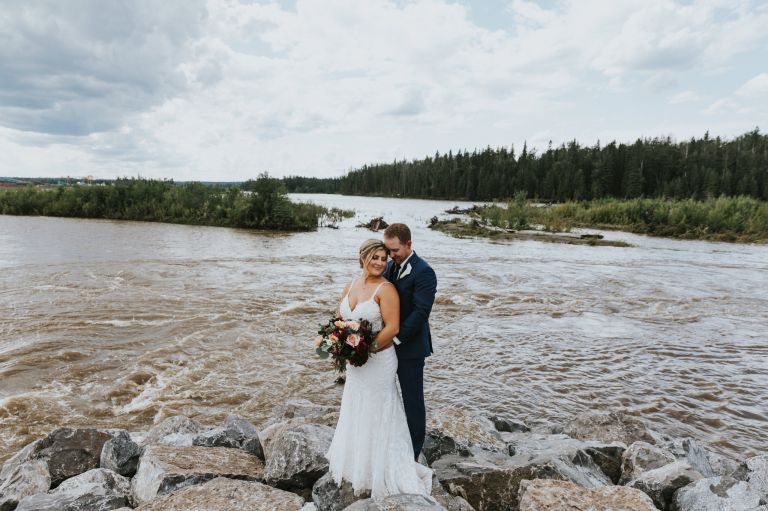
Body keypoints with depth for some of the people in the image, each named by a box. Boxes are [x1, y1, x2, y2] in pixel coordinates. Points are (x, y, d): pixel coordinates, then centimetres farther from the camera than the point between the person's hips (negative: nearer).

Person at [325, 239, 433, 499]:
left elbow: (392, 327, -22)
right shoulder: (350, 287, 4)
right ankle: (358, 464, 41)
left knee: (377, 417, 5)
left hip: (378, 361, -7)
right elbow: (340, 319, 12)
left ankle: (382, 472, 23)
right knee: (356, 414, 21)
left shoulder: (385, 289, -16)